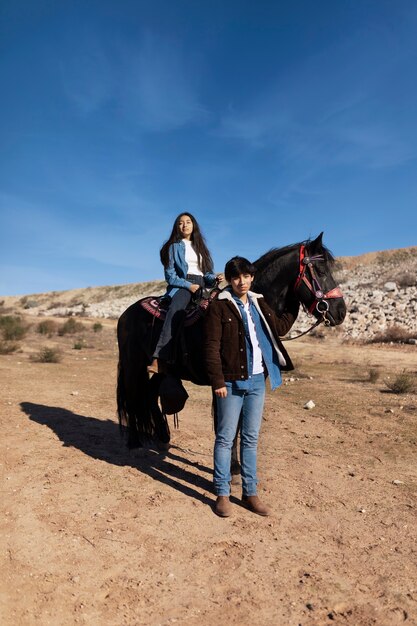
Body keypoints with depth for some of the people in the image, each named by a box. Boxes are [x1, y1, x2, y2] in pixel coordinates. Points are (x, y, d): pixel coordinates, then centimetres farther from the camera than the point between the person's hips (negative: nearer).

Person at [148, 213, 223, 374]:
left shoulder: (200, 247, 27)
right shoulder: (174, 246, 13)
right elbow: (170, 275, 3)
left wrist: (215, 278, -1)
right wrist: (189, 285, -11)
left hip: (201, 285, 6)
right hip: (182, 286, -5)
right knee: (175, 312, -35)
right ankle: (158, 360, -45)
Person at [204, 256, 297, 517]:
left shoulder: (259, 303, 10)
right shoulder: (219, 306, -8)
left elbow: (280, 328, 20)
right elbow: (212, 346, -12)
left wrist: (297, 304, 17)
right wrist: (217, 381, -17)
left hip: (258, 380, 5)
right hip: (232, 382, -5)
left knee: (251, 438, 13)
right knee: (225, 437, 5)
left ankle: (250, 493, 26)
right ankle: (222, 493, 19)